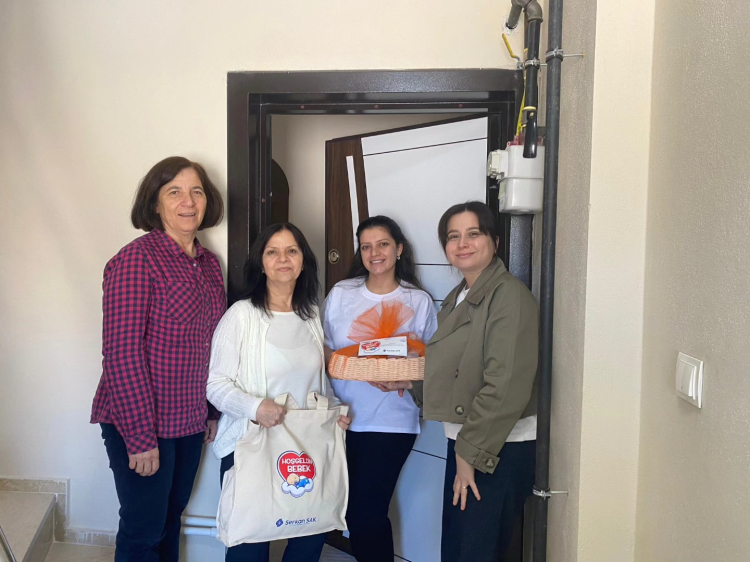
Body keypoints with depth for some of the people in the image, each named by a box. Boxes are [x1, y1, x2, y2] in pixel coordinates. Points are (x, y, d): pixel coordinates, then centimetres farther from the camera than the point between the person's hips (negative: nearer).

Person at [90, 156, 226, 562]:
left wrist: (213, 411, 11)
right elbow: (122, 352, -18)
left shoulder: (209, 263, 6)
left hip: (190, 421, 6)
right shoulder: (136, 259, -15)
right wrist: (140, 436, -19)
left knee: (171, 517, 20)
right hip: (141, 424, -6)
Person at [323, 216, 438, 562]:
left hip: (392, 422, -2)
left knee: (366, 514, -2)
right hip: (343, 418, 3)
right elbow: (324, 349, 7)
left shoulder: (419, 301, -1)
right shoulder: (340, 293, 4)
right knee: (354, 511, 12)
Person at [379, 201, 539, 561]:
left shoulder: (509, 295, -15)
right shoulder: (458, 298, 11)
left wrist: (472, 454, -17)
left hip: (499, 450, -8)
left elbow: (506, 386, -21)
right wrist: (410, 382, 4)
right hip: (464, 444, 8)